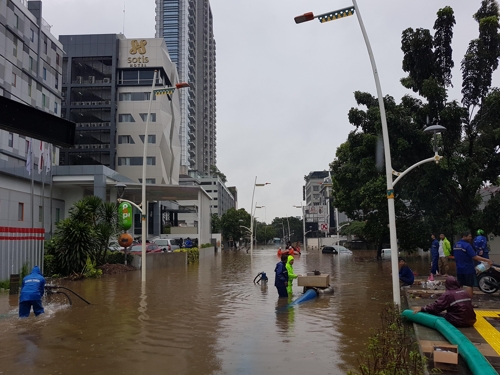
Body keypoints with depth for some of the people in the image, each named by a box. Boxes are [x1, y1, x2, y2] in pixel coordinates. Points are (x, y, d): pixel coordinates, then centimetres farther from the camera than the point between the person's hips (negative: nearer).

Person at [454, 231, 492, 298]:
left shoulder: (455, 245, 8)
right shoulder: (467, 245, -17)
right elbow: (474, 257, -23)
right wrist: (487, 260, -22)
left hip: (459, 269, 7)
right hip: (468, 269, -7)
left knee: (459, 285, 14)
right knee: (469, 285, 0)